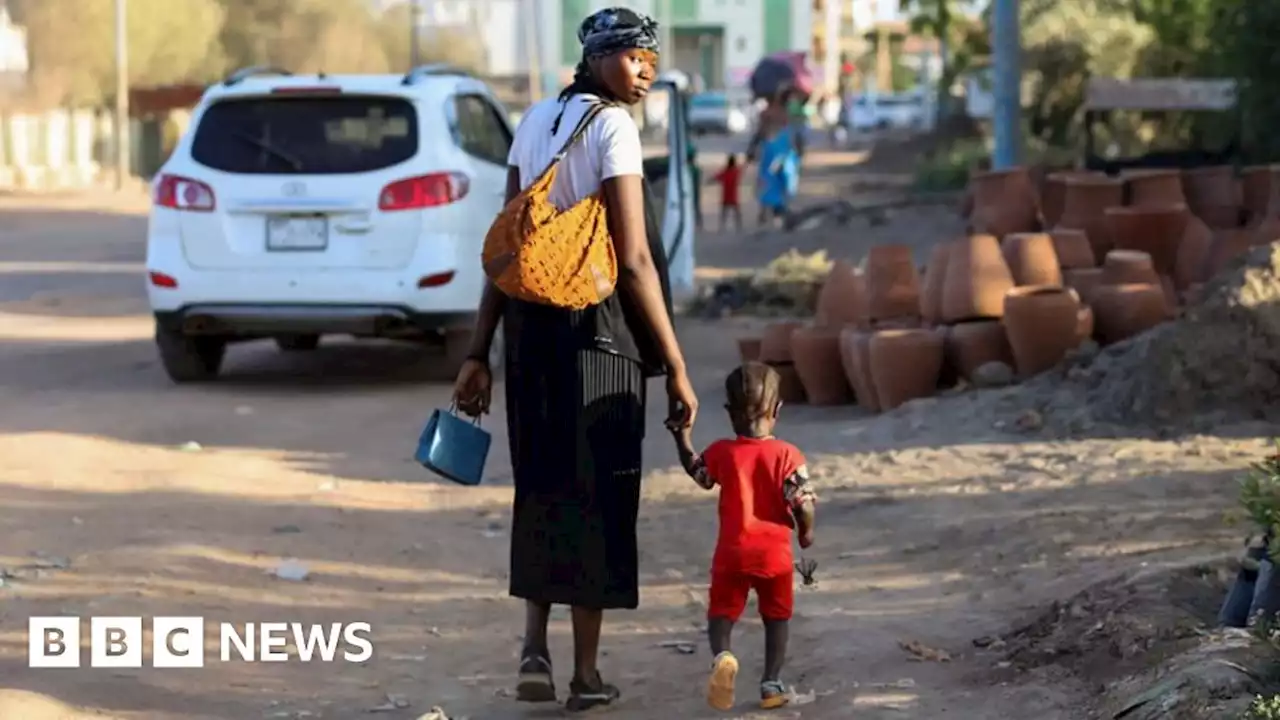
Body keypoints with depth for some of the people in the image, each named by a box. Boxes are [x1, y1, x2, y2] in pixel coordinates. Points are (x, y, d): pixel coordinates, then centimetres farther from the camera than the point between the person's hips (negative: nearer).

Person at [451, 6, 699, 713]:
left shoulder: (536, 119, 10)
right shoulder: (612, 127, -12)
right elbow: (634, 260, -16)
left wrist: (479, 351, 12)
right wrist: (676, 367, -13)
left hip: (530, 327, 6)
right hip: (599, 333, -6)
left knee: (540, 487, 18)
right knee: (597, 494, 5)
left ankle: (534, 648, 8)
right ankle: (586, 674, 11)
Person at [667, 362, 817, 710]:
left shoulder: (721, 453, -4)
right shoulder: (787, 455, -10)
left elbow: (697, 472, 16)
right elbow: (802, 502, -12)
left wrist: (682, 436, 28)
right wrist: (806, 532, 7)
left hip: (732, 551, 1)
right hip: (774, 551, -1)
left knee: (722, 611, 8)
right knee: (776, 617, 15)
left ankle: (721, 655, -22)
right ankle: (771, 683, 14)